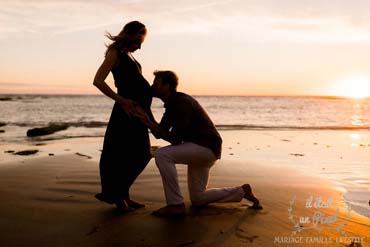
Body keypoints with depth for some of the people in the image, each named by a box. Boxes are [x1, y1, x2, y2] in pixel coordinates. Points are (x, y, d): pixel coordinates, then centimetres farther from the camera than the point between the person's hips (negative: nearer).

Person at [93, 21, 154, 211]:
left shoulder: (128, 55, 20)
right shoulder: (115, 53, -6)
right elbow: (98, 81, -16)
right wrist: (121, 100, -23)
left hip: (139, 110, 9)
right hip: (127, 109, -9)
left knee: (141, 155, 13)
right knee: (121, 154, -1)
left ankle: (122, 194, 25)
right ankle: (116, 197, 15)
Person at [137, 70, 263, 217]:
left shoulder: (182, 102, -20)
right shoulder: (171, 104, 10)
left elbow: (175, 139, -26)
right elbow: (160, 133, 6)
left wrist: (152, 125, -25)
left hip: (207, 147, -10)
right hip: (199, 149, 10)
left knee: (162, 155, -26)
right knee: (198, 199, 15)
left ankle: (176, 205, -18)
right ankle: (242, 191, 26)